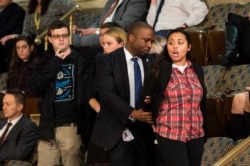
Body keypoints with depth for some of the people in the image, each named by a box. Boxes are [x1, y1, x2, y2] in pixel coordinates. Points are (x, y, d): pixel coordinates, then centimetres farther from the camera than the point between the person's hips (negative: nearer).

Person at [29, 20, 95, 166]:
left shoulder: (82, 59, 3)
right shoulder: (45, 62, 13)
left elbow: (91, 87, -3)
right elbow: (36, 87, -3)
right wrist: (56, 61, -3)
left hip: (72, 126, -3)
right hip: (48, 127, 3)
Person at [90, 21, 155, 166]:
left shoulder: (150, 62, 9)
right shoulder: (108, 61, -6)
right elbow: (107, 94, -15)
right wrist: (132, 113, -24)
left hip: (144, 130, 4)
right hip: (120, 131, -4)